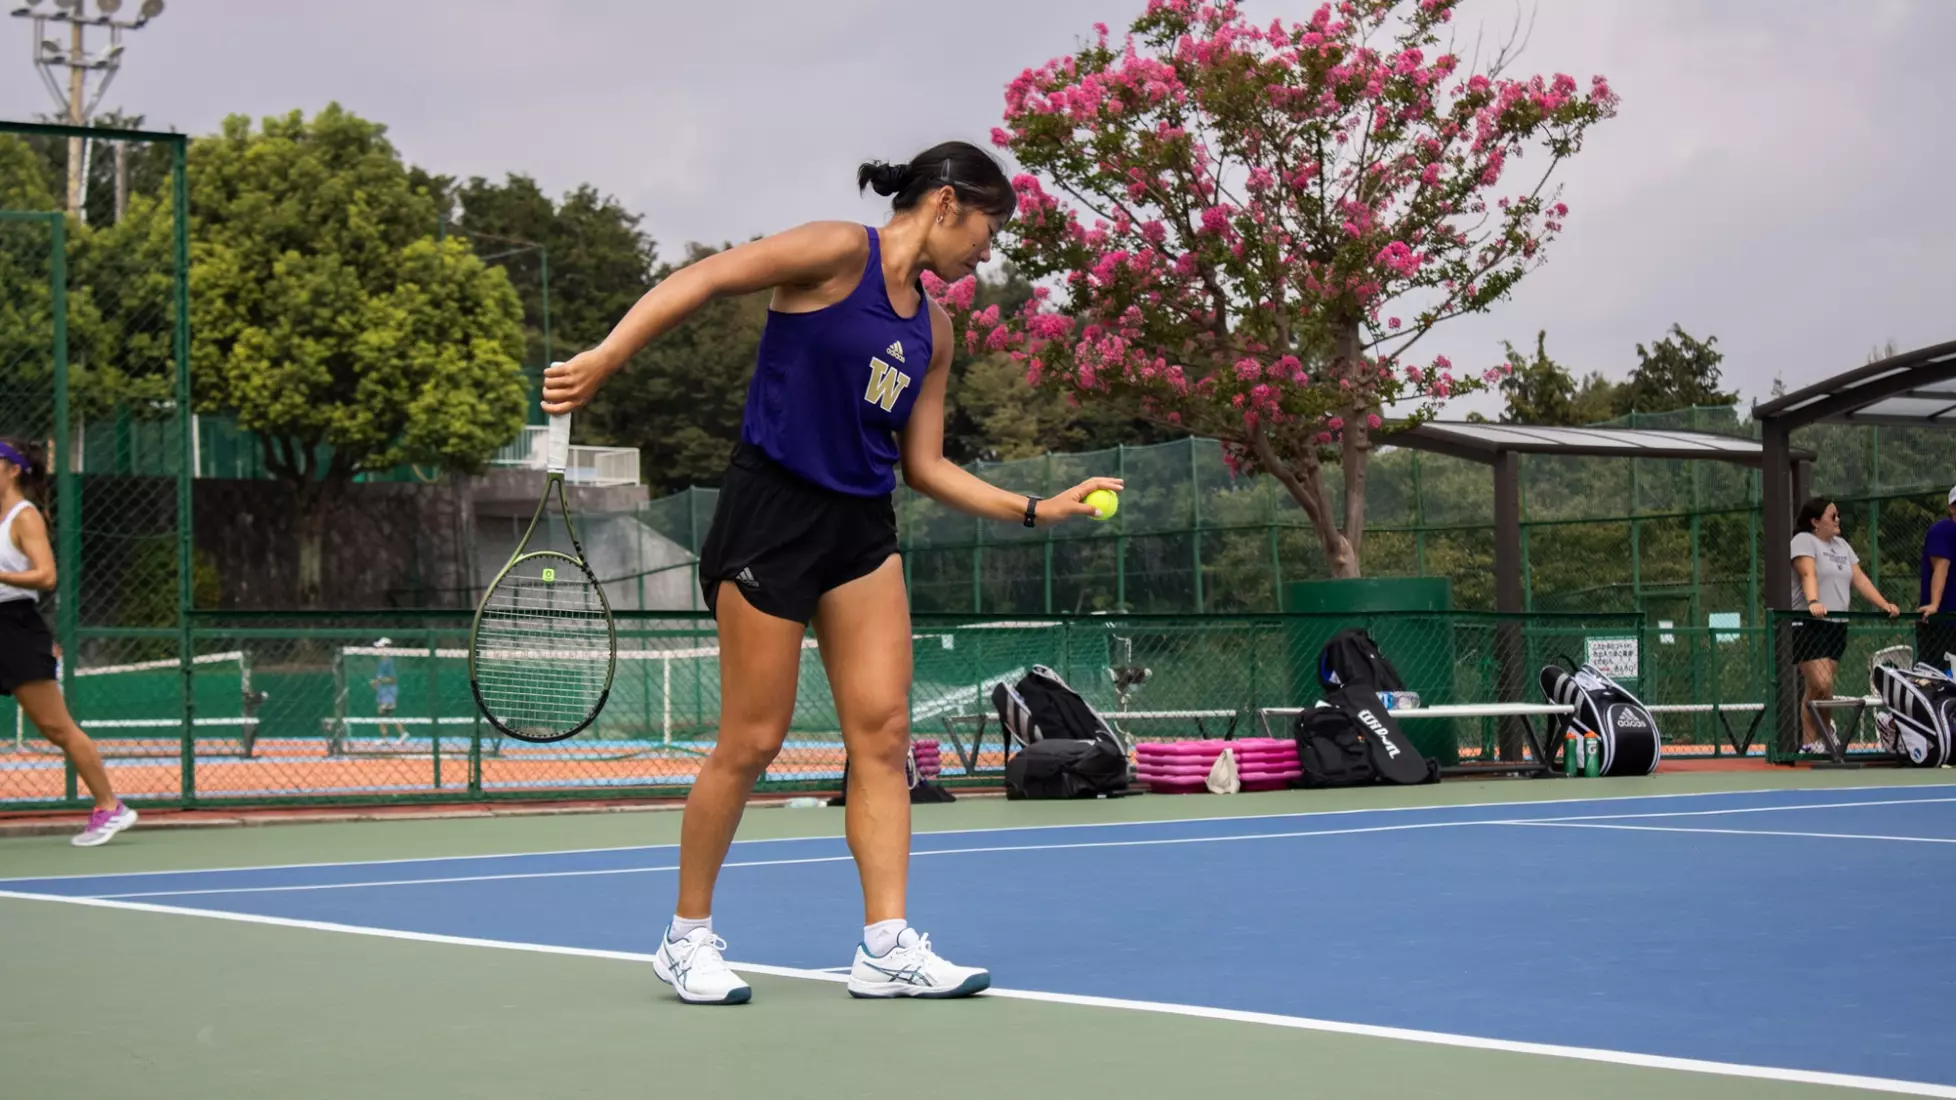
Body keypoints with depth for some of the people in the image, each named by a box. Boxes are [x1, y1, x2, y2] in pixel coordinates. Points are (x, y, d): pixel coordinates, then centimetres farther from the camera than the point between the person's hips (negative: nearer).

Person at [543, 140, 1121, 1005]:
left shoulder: (933, 330, 13)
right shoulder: (838, 254, -8)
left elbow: (924, 465, 15)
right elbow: (700, 279, -14)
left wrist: (1036, 510, 8)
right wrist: (607, 357, -24)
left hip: (862, 528, 7)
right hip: (771, 511, -7)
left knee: (882, 732, -2)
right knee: (752, 741, -2)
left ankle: (886, 947, 0)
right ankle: (687, 936, 14)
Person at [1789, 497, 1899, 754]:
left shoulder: (1841, 545, 19)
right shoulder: (1804, 541, -5)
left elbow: (1860, 579, 17)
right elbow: (1808, 574, -21)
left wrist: (1884, 605, 5)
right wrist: (1813, 602, -38)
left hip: (1836, 627, 7)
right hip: (1808, 625, -7)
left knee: (1821, 688, 1)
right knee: (1821, 685, -15)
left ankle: (1813, 743, 5)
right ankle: (1810, 741, -5)